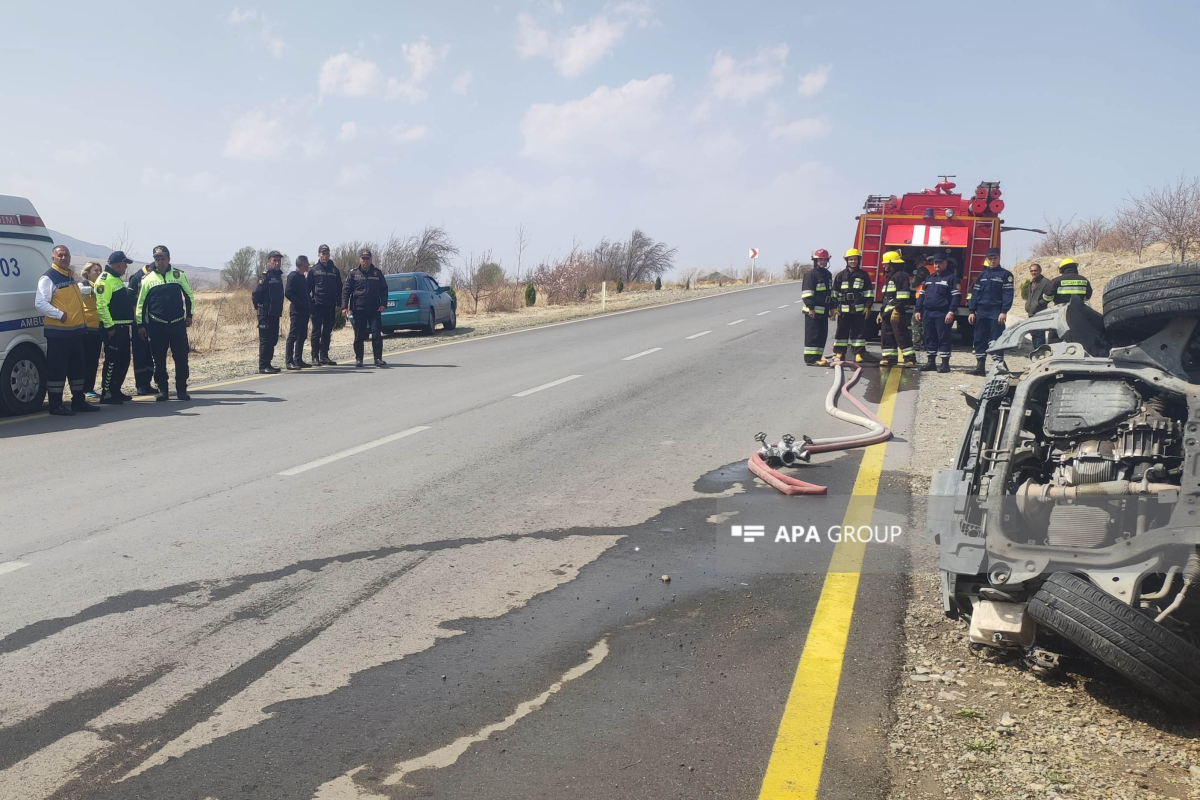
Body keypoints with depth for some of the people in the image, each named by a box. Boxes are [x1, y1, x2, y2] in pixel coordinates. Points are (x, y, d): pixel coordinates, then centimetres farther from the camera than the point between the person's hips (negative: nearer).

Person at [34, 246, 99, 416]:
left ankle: (78, 401, 24)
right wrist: (59, 314, -24)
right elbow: (40, 303, -20)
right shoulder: (48, 278, -11)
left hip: (75, 331, 9)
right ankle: (55, 405, 0)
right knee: (57, 369, -5)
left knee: (77, 367, 14)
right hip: (57, 332, -9)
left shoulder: (71, 276, 15)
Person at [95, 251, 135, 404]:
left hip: (123, 327, 10)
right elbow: (101, 305, -20)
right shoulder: (105, 280, -13)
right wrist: (109, 326, -21)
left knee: (123, 360, 13)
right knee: (112, 361, -7)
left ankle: (116, 391, 22)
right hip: (113, 328, -10)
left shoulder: (118, 279, 19)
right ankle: (106, 394, -2)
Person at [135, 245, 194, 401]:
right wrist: (140, 325, 5)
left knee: (182, 358, 0)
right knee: (159, 360, 3)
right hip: (157, 326, 0)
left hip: (178, 324, 0)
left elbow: (188, 295, 14)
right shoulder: (148, 279, 4)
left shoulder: (178, 275, 4)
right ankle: (162, 390, 12)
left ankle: (182, 389, 10)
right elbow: (141, 303, 8)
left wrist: (189, 314, 10)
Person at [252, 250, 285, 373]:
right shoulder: (265, 276, -12)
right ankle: (263, 366, -2)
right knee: (265, 340, -6)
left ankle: (268, 364, 20)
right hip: (266, 313, -8)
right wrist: (258, 306, -5)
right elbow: (255, 293, -17)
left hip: (275, 313, 8)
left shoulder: (278, 276, 14)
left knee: (273, 340, 12)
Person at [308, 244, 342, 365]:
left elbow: (339, 288, 12)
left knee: (327, 332, 7)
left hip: (330, 306, 3)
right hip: (317, 305, -3)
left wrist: (339, 304, 5)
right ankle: (315, 356, 1)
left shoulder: (335, 270, 11)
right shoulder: (313, 270, 3)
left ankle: (324, 356, 13)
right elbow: (308, 288, 3)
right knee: (316, 331, -1)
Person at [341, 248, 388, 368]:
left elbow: (384, 289, 8)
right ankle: (358, 359, 13)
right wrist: (344, 306, -7)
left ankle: (378, 358, -1)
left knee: (377, 334, -5)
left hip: (374, 309, 0)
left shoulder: (377, 273, 7)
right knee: (359, 336, 4)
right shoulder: (353, 273, 4)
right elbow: (346, 290, 2)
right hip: (358, 309, 0)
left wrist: (383, 304, -5)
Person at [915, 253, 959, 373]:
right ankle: (931, 362, 15)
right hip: (927, 313, 6)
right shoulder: (929, 278, 19)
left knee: (943, 338, -5)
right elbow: (921, 295, 21)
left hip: (942, 314, -6)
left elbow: (956, 296, -9)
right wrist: (918, 310, 12)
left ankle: (945, 363, -2)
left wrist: (951, 312, -18)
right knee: (929, 338, 8)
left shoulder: (952, 277, -2)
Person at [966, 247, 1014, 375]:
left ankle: (999, 364, -9)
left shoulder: (1005, 275, 1)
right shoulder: (981, 275, 14)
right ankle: (979, 365, 11)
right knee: (980, 339, 6)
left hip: (996, 313, -5)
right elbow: (974, 294, 13)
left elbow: (1008, 294, -6)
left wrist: (1004, 312, -15)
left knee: (995, 340, -9)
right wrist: (972, 311, 5)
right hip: (981, 312, 5)